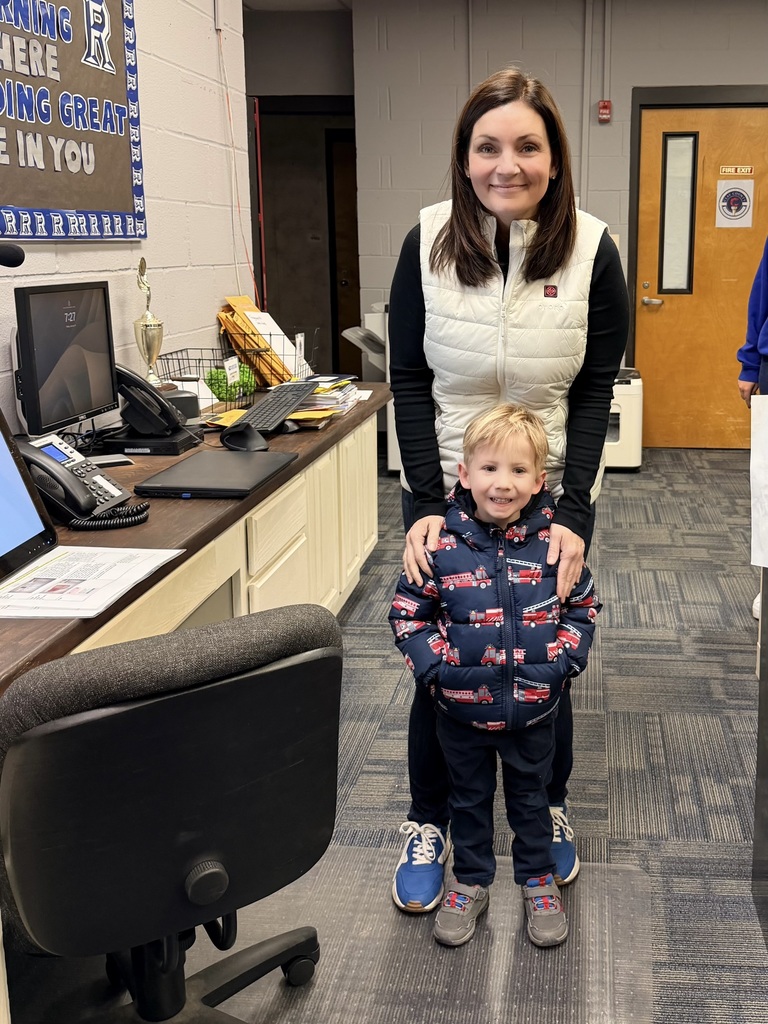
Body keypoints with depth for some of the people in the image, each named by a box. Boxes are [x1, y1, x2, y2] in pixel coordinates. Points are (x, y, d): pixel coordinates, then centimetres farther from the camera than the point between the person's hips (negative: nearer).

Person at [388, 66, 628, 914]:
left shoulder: (591, 252, -8)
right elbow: (409, 381, -6)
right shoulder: (427, 243, -7)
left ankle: (549, 813, 36)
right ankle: (427, 826, 30)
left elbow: (594, 391, -7)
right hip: (443, 492, 0)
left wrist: (573, 514, -15)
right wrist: (426, 503, -14)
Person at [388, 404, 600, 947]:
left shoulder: (553, 542, -11)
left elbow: (583, 608, 2)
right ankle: (470, 883, 40)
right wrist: (435, 665, -15)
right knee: (469, 799, 20)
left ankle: (539, 881, 42)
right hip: (462, 709, 0)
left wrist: (562, 660, -10)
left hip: (533, 709, 0)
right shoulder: (442, 543, -14)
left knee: (531, 797, 21)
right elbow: (407, 613, -5)